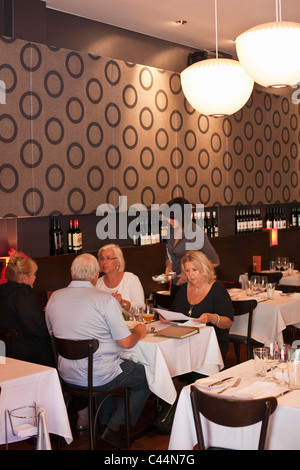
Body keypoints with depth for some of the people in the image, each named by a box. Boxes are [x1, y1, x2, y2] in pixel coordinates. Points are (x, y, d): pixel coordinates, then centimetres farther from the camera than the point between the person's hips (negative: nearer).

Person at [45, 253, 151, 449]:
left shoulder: (54, 297, 0)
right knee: (147, 376, 14)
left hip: (67, 375, 7)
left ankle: (102, 420, 28)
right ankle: (114, 427, 11)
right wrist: (139, 332, 7)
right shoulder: (105, 300, -17)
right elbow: (126, 342, -16)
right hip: (99, 377, -7)